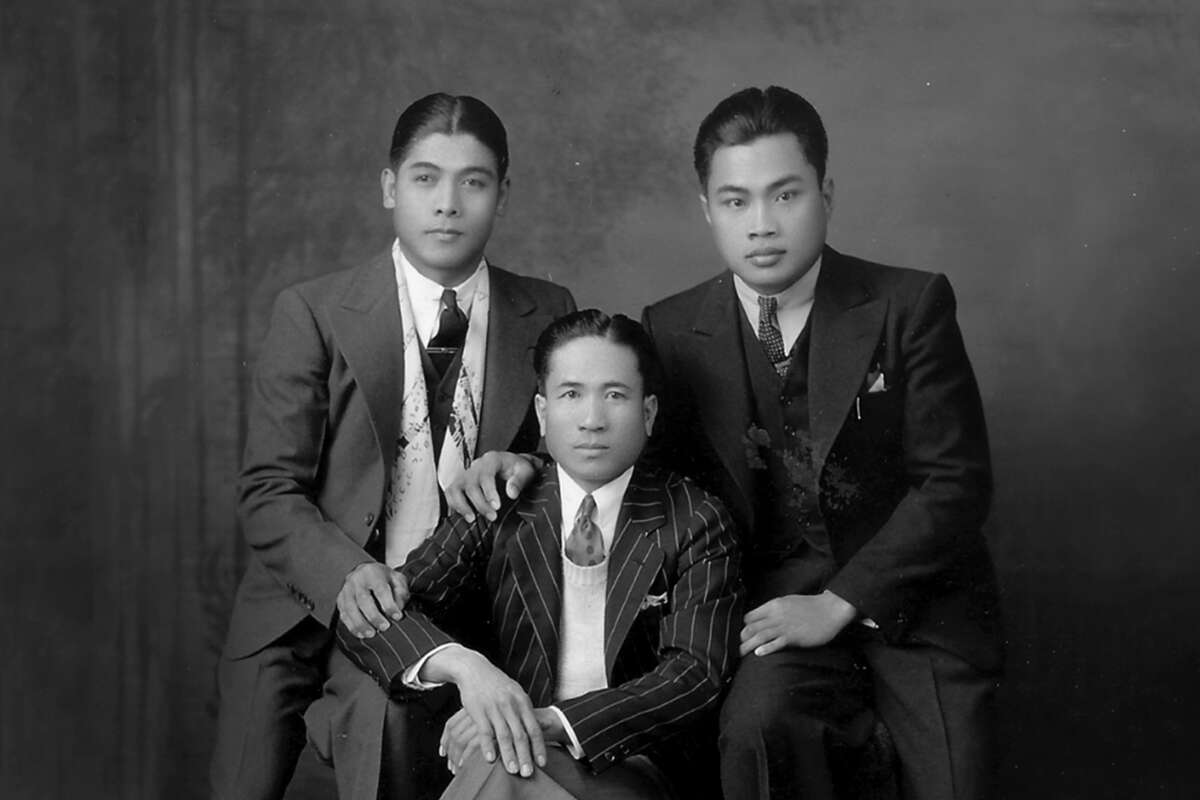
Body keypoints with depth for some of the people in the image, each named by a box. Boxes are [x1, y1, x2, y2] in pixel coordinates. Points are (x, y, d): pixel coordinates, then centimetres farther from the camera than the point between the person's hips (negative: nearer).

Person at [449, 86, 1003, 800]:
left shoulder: (910, 305, -6)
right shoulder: (675, 331, 1)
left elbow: (957, 482, -9)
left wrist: (841, 603, -16)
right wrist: (527, 463, -5)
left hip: (915, 601, 0)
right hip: (783, 600, 0)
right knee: (758, 723, -30)